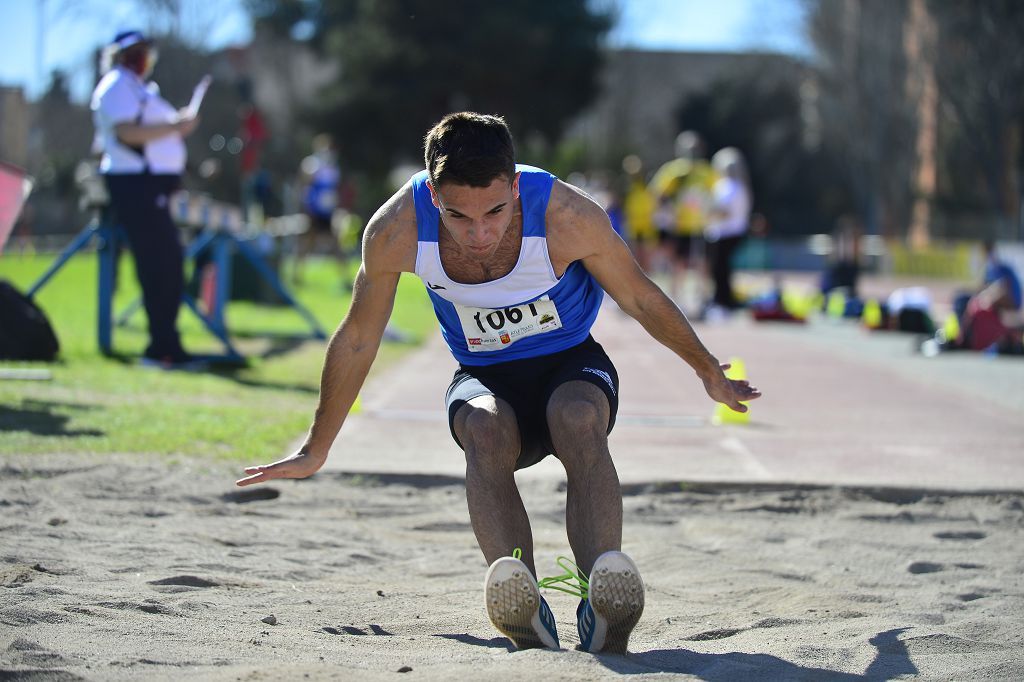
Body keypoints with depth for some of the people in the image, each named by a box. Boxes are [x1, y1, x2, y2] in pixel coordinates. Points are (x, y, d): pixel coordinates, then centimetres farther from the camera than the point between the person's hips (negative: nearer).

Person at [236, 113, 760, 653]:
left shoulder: (567, 216, -26)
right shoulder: (396, 232, -22)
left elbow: (641, 299, -7)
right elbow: (356, 341, -4)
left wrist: (708, 372, 7)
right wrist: (316, 451, 7)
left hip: (571, 364, -1)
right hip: (485, 377, 1)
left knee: (580, 421, -36)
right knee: (485, 430, -35)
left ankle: (604, 612, -51)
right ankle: (525, 612, -51)